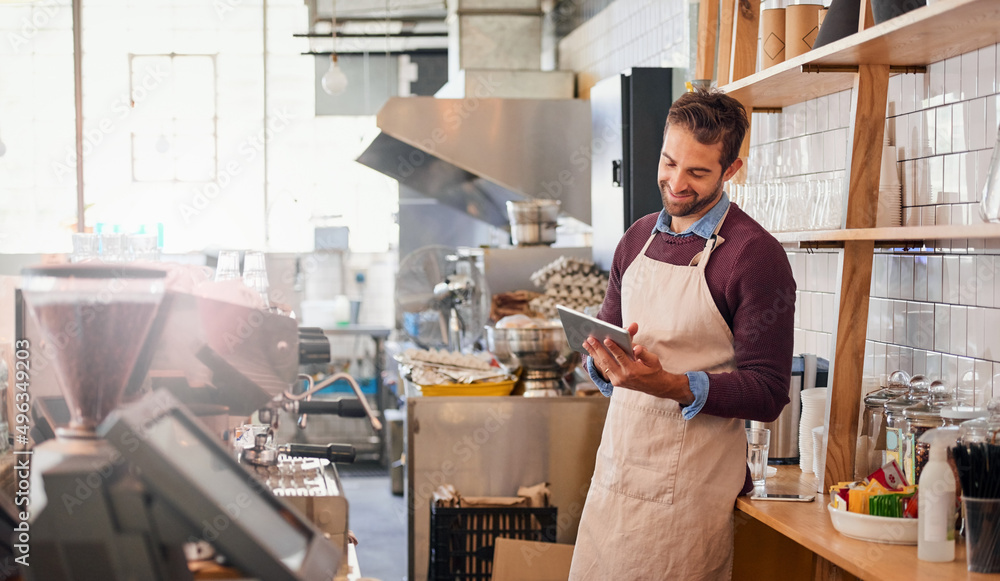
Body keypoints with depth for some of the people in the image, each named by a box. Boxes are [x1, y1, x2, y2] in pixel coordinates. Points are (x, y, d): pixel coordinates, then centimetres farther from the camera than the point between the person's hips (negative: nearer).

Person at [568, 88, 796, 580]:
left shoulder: (756, 254, -10)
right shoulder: (638, 238, 11)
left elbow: (768, 394, -12)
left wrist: (671, 385, -25)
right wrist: (604, 361, -5)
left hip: (686, 494, -6)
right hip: (613, 473, 6)